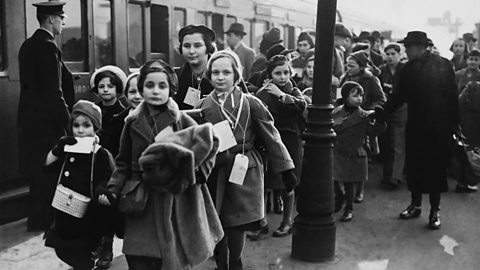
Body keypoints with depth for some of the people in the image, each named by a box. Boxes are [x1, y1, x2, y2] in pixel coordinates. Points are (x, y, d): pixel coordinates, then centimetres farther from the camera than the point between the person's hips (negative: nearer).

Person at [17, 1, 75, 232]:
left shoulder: (28, 44, 13)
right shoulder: (47, 46, -17)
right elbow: (53, 92, -21)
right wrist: (66, 120, -13)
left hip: (29, 116, 9)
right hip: (46, 120, -9)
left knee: (36, 168, 16)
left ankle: (36, 218, 26)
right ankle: (43, 219, 9)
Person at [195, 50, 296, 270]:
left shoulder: (250, 103, -4)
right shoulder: (204, 105, 4)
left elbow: (271, 136, -2)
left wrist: (286, 168, -2)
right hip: (214, 172, 3)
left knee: (237, 223, -1)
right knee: (216, 222, 8)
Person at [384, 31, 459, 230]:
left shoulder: (443, 65, -7)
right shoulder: (408, 69, 3)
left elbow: (452, 96, -6)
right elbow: (398, 97, 8)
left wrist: (453, 123, -8)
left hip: (439, 126, -3)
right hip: (416, 126, 4)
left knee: (436, 167, 4)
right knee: (414, 166, 9)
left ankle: (435, 210, 16)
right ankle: (415, 205, 26)